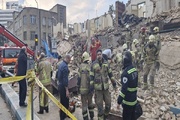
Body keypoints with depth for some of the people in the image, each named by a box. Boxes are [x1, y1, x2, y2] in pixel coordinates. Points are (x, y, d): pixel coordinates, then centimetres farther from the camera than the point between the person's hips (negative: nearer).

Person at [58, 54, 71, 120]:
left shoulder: (61, 64, 10)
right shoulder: (65, 66, -20)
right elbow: (65, 79, -23)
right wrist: (67, 90, -22)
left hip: (60, 85, 10)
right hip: (63, 86, -10)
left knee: (62, 101, 19)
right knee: (65, 102, 0)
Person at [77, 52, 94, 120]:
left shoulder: (81, 66, -10)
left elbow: (79, 77, -8)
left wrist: (78, 86, 6)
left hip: (83, 88, -3)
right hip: (90, 88, 3)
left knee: (84, 104, 7)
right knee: (90, 102, 20)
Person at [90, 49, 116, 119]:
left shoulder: (106, 63, 3)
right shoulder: (93, 65, -5)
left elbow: (110, 74, 10)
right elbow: (91, 77, -4)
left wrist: (114, 83, 10)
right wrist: (91, 87, -7)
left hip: (106, 87, 3)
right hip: (98, 88, -3)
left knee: (108, 104, 12)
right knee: (99, 105, 5)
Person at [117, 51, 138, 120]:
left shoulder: (126, 72, -25)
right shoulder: (134, 69, 1)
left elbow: (124, 89, -27)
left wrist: (119, 101, -19)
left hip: (128, 101, -8)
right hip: (134, 99, 8)